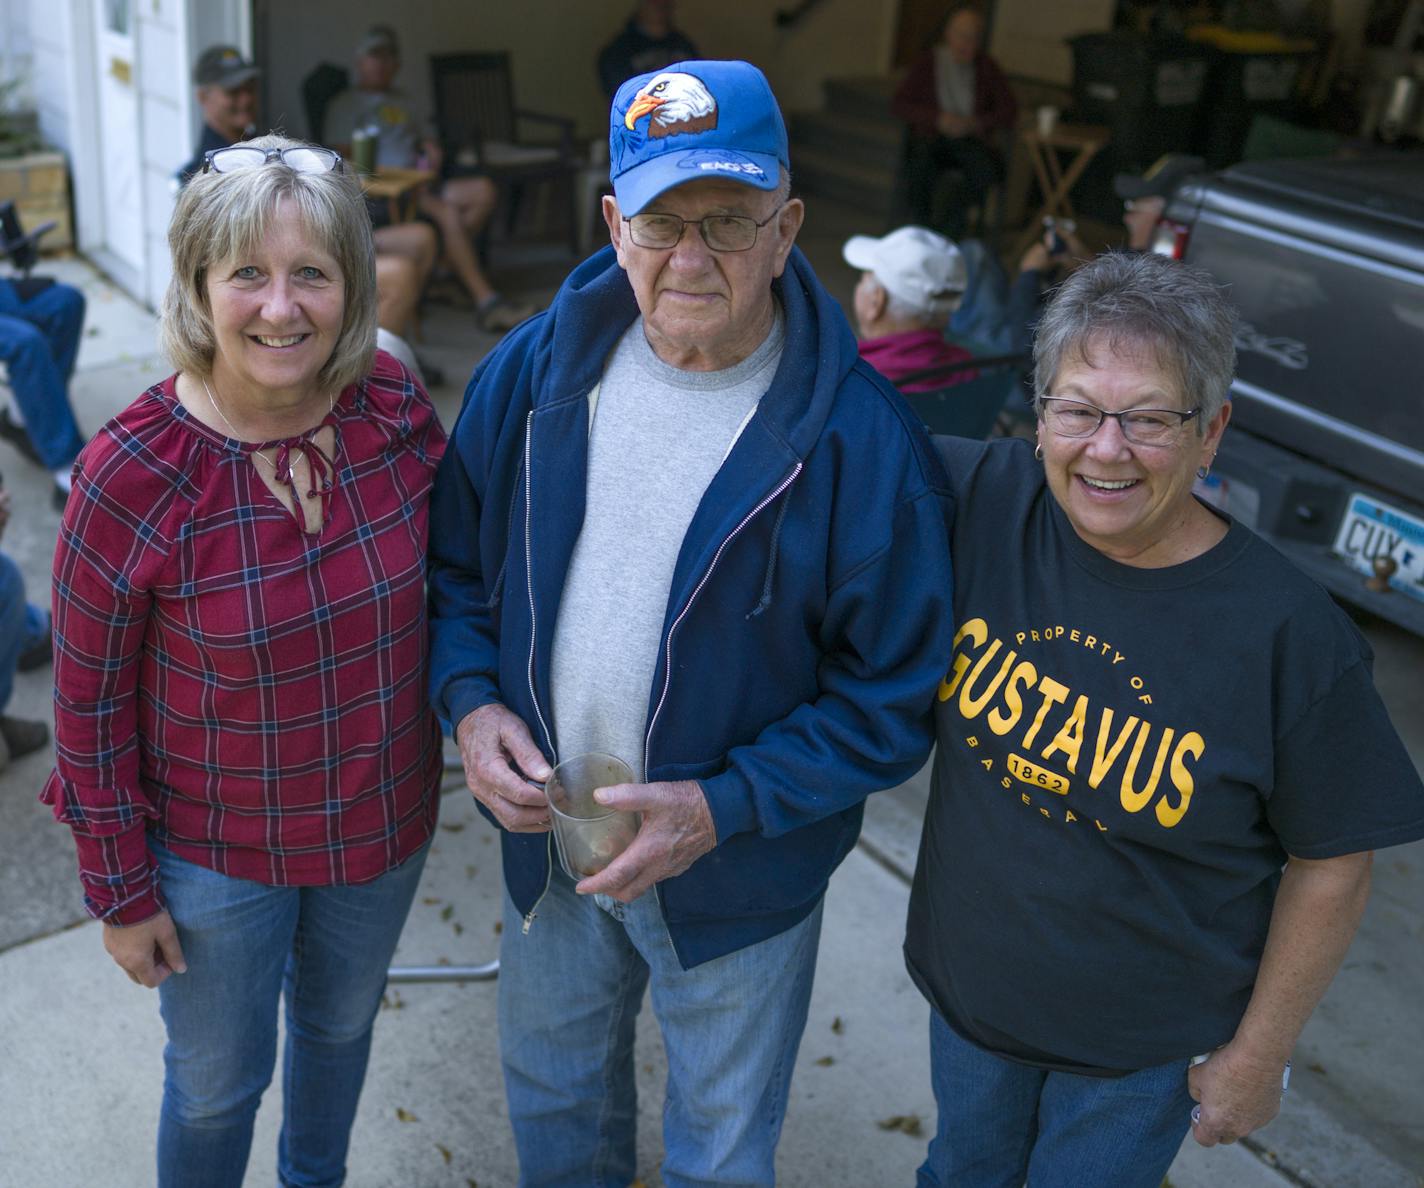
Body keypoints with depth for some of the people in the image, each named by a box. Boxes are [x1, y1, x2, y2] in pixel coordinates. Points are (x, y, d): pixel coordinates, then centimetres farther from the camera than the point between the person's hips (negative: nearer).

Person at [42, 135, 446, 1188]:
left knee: (340, 1025, 28)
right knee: (218, 1084, 18)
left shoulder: (399, 411, -14)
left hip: (384, 822, 4)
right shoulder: (131, 476, -24)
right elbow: (90, 704, -14)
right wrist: (122, 892, -7)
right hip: (217, 852, -4)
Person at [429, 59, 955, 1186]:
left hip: (737, 876, -3)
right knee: (551, 1093, 30)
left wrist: (722, 807, -24)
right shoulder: (536, 370, -9)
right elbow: (456, 560, 4)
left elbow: (895, 697, -17)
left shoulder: (861, 439, -23)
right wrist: (471, 702, -13)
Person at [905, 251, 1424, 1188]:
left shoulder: (1292, 634, -25)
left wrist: (1258, 1057, -6)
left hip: (1142, 1050, -3)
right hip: (968, 985, 3)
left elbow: (1330, 867, -13)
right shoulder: (983, 498, -17)